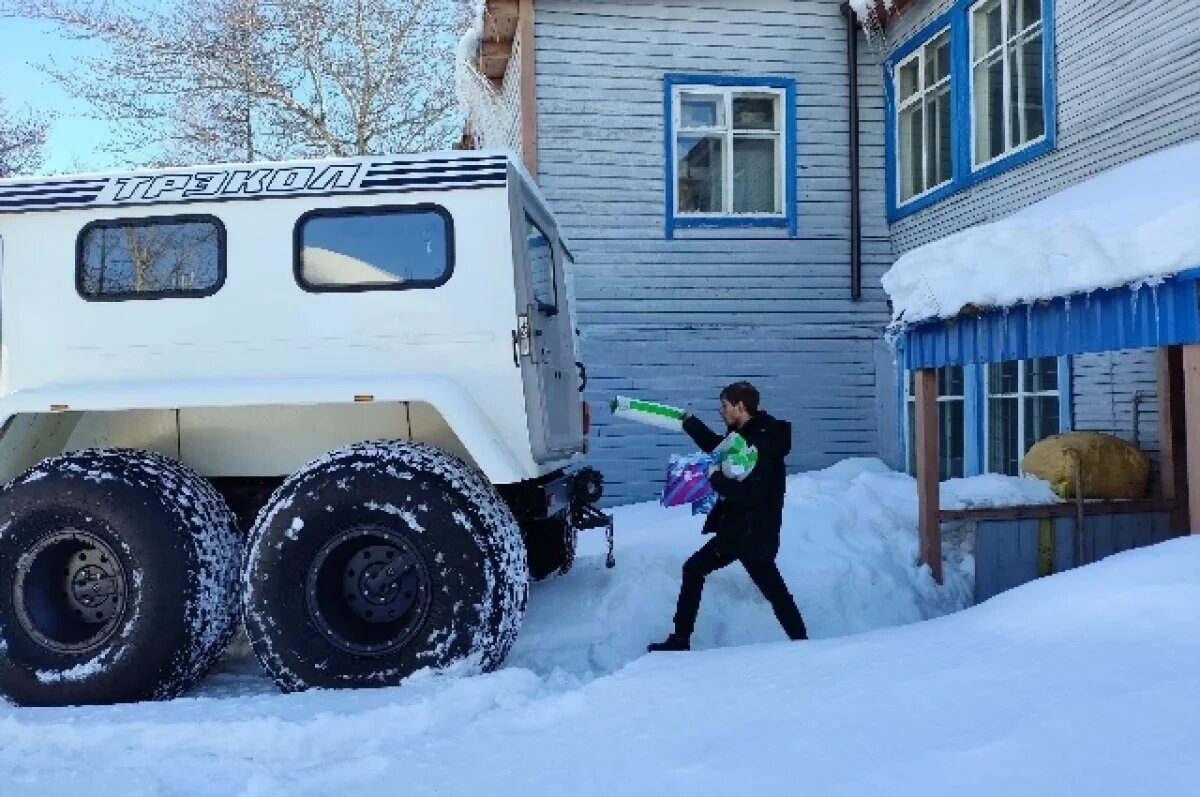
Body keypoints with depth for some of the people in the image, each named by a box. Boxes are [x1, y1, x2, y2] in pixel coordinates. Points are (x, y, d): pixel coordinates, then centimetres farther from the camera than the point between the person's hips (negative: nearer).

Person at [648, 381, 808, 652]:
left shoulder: (763, 442, -20)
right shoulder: (744, 436, 9)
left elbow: (752, 493, -28)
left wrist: (714, 478, -22)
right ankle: (680, 639, 24)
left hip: (753, 535, -10)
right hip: (734, 530, 10)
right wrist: (689, 422, 29)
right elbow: (718, 447, 30)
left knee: (774, 591, -3)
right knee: (693, 570, 15)